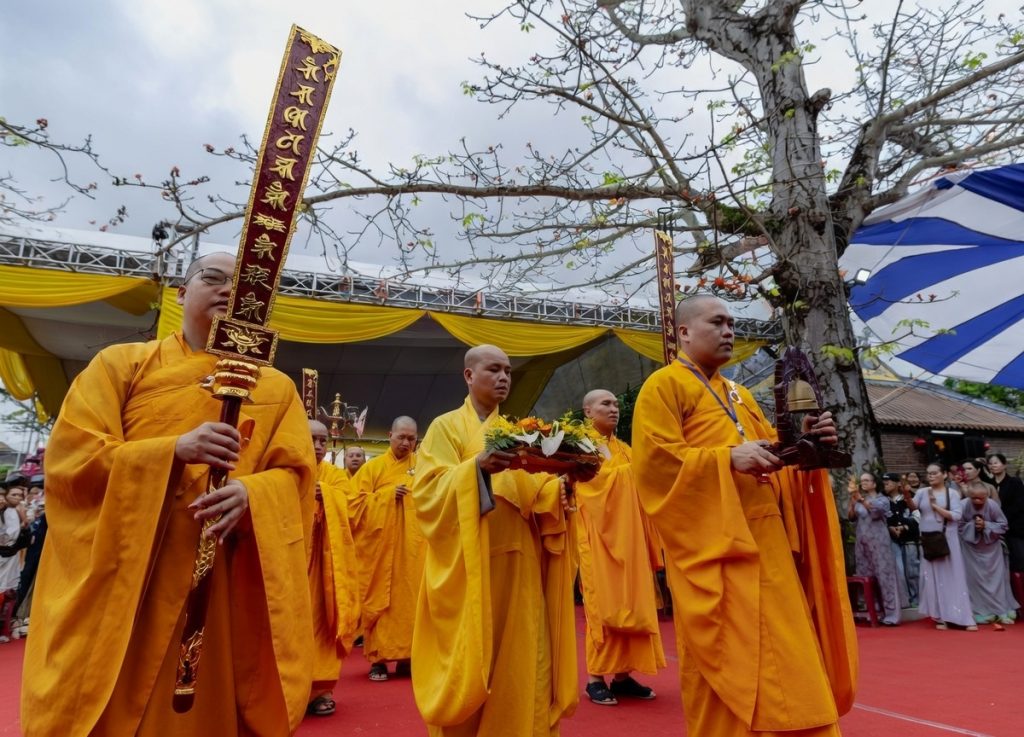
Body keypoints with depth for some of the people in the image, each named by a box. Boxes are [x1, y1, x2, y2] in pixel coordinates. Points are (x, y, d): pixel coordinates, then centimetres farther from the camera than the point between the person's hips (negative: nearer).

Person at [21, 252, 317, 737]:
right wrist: (174, 450, -18)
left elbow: (296, 476, 0)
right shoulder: (120, 362, 6)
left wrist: (251, 493, -23)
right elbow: (67, 455, -4)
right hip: (117, 577, 0)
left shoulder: (277, 388, 8)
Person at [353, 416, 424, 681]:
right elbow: (358, 501, 2)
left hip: (414, 544, 1)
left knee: (411, 598, 2)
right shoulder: (372, 467, 8)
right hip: (380, 544, -1)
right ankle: (378, 658, 9)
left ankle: (408, 655, 12)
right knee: (380, 599, 1)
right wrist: (388, 495, -10)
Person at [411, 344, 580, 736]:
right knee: (469, 655, 0)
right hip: (468, 563, -4)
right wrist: (477, 467, -27)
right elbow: (428, 490, -12)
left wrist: (564, 478, -12)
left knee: (523, 659, 5)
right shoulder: (446, 426, 2)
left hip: (516, 561, 5)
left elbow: (537, 491, 9)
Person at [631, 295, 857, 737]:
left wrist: (801, 440, 1)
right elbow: (655, 460, -15)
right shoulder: (664, 385, -4)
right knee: (728, 662, -3)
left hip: (765, 543, 8)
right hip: (713, 547, -8)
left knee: (780, 656, 13)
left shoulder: (738, 394, 22)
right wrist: (728, 458, -22)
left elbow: (768, 449, 20)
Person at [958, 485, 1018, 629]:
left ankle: (1002, 611, 18)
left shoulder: (993, 505, -23)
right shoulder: (963, 505, -24)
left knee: (996, 578, 5)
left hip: (991, 546, 0)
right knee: (975, 578, 4)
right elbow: (959, 526, -11)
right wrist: (972, 525, -28)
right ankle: (982, 612, 15)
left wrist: (986, 525, -26)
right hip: (971, 547, 0)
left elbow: (1003, 525, -11)